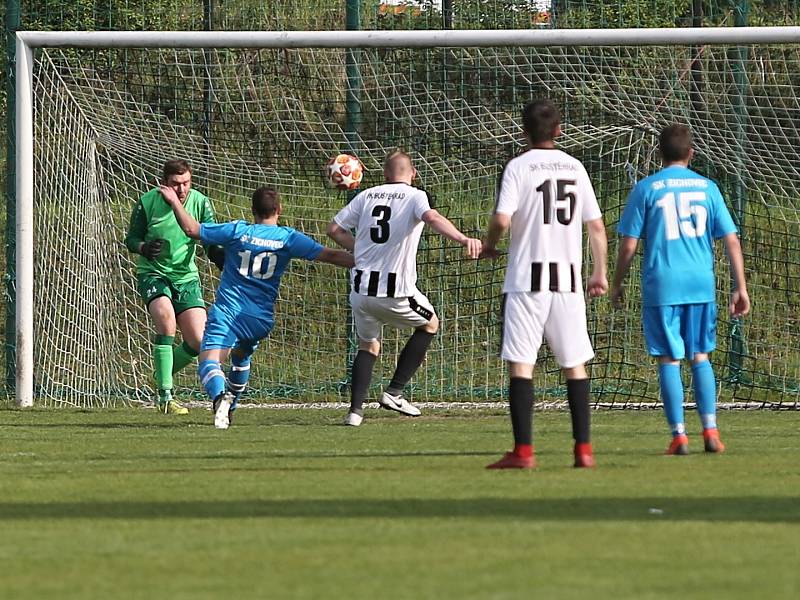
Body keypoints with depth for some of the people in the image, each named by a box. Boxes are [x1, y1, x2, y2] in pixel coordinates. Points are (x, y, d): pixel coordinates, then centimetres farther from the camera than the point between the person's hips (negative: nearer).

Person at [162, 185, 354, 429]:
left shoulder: (237, 231, 1)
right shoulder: (288, 238, 3)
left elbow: (192, 229, 3)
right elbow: (330, 256, 0)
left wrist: (175, 203, 16)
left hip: (227, 312, -3)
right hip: (261, 318, 3)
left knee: (209, 362, -16)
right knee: (241, 356, 33)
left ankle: (220, 397, -45)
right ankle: (230, 406, 38)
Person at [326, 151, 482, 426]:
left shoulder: (367, 196, 10)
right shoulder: (415, 196, -2)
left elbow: (334, 229, 10)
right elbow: (433, 218, -24)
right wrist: (463, 239, -38)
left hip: (362, 288, 4)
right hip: (395, 290, -4)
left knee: (368, 346, 21)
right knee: (430, 324, 23)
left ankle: (355, 409, 2)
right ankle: (394, 392, 14)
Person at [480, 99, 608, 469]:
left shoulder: (519, 166, -4)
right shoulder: (574, 167, 9)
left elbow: (502, 219, -15)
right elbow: (596, 225, 9)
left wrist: (489, 244, 6)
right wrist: (599, 273, 18)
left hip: (527, 278, -4)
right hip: (568, 278, 4)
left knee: (521, 364, -4)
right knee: (575, 365, 9)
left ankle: (523, 451, -11)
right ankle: (584, 449, 6)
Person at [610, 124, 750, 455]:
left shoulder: (646, 189, -1)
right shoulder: (707, 188, 6)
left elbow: (628, 244, -2)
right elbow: (731, 239, 5)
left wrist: (617, 284, 10)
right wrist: (740, 287, 9)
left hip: (661, 287, -2)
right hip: (701, 285, 2)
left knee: (669, 360, 2)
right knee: (701, 356, 12)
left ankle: (679, 435, -2)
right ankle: (710, 430, 4)